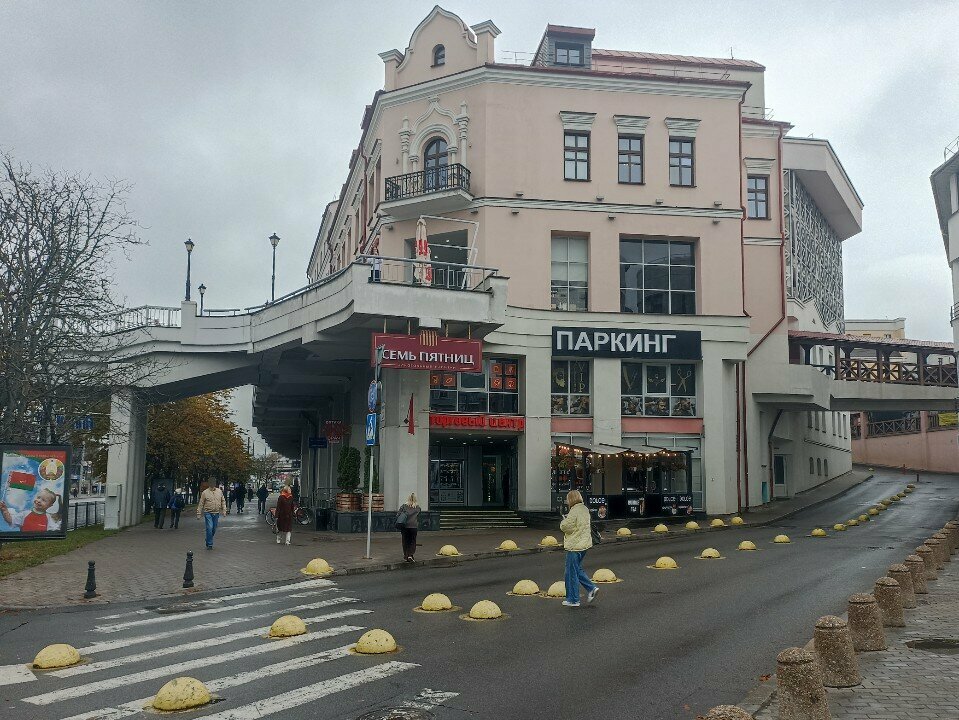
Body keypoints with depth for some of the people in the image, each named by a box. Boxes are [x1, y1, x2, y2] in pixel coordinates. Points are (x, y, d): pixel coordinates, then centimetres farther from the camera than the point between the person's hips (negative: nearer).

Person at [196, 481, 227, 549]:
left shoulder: (219, 491, 6)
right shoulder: (205, 492, -4)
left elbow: (223, 501, 11)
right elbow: (200, 504, -1)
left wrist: (224, 511, 3)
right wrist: (199, 514, -3)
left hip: (216, 513, 4)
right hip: (208, 513, -4)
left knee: (214, 529, 10)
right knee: (209, 528, -11)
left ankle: (208, 541, 31)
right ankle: (210, 544, -2)